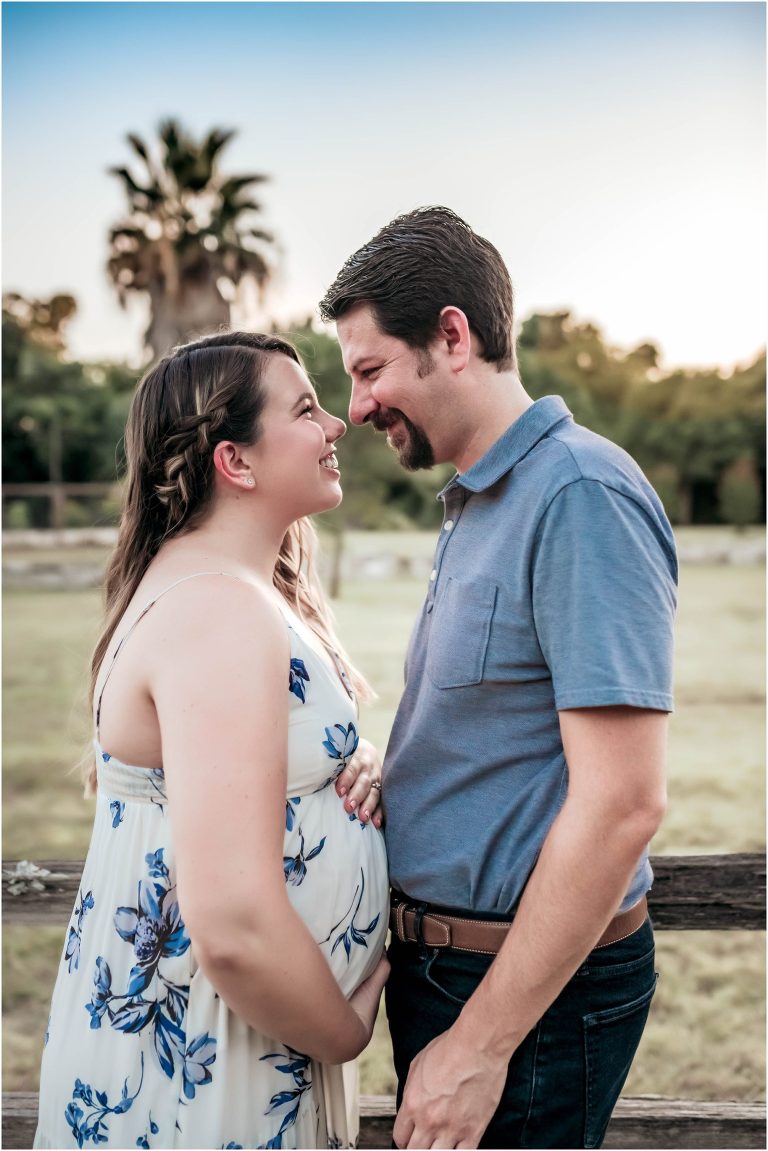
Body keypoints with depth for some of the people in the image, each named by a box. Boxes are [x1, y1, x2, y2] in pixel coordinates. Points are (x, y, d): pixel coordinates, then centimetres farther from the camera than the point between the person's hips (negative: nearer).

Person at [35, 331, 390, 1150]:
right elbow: (236, 928, -31)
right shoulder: (219, 610, -26)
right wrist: (347, 1031, -13)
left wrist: (354, 788, 0)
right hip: (193, 1062, -9)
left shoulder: (212, 580, 5)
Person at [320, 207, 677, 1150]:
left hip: (532, 987, -9)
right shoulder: (476, 505, 10)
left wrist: (480, 1043, -22)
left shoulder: (582, 496, -21)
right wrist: (388, 770, -1)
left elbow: (622, 804, -26)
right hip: (441, 958, 9)